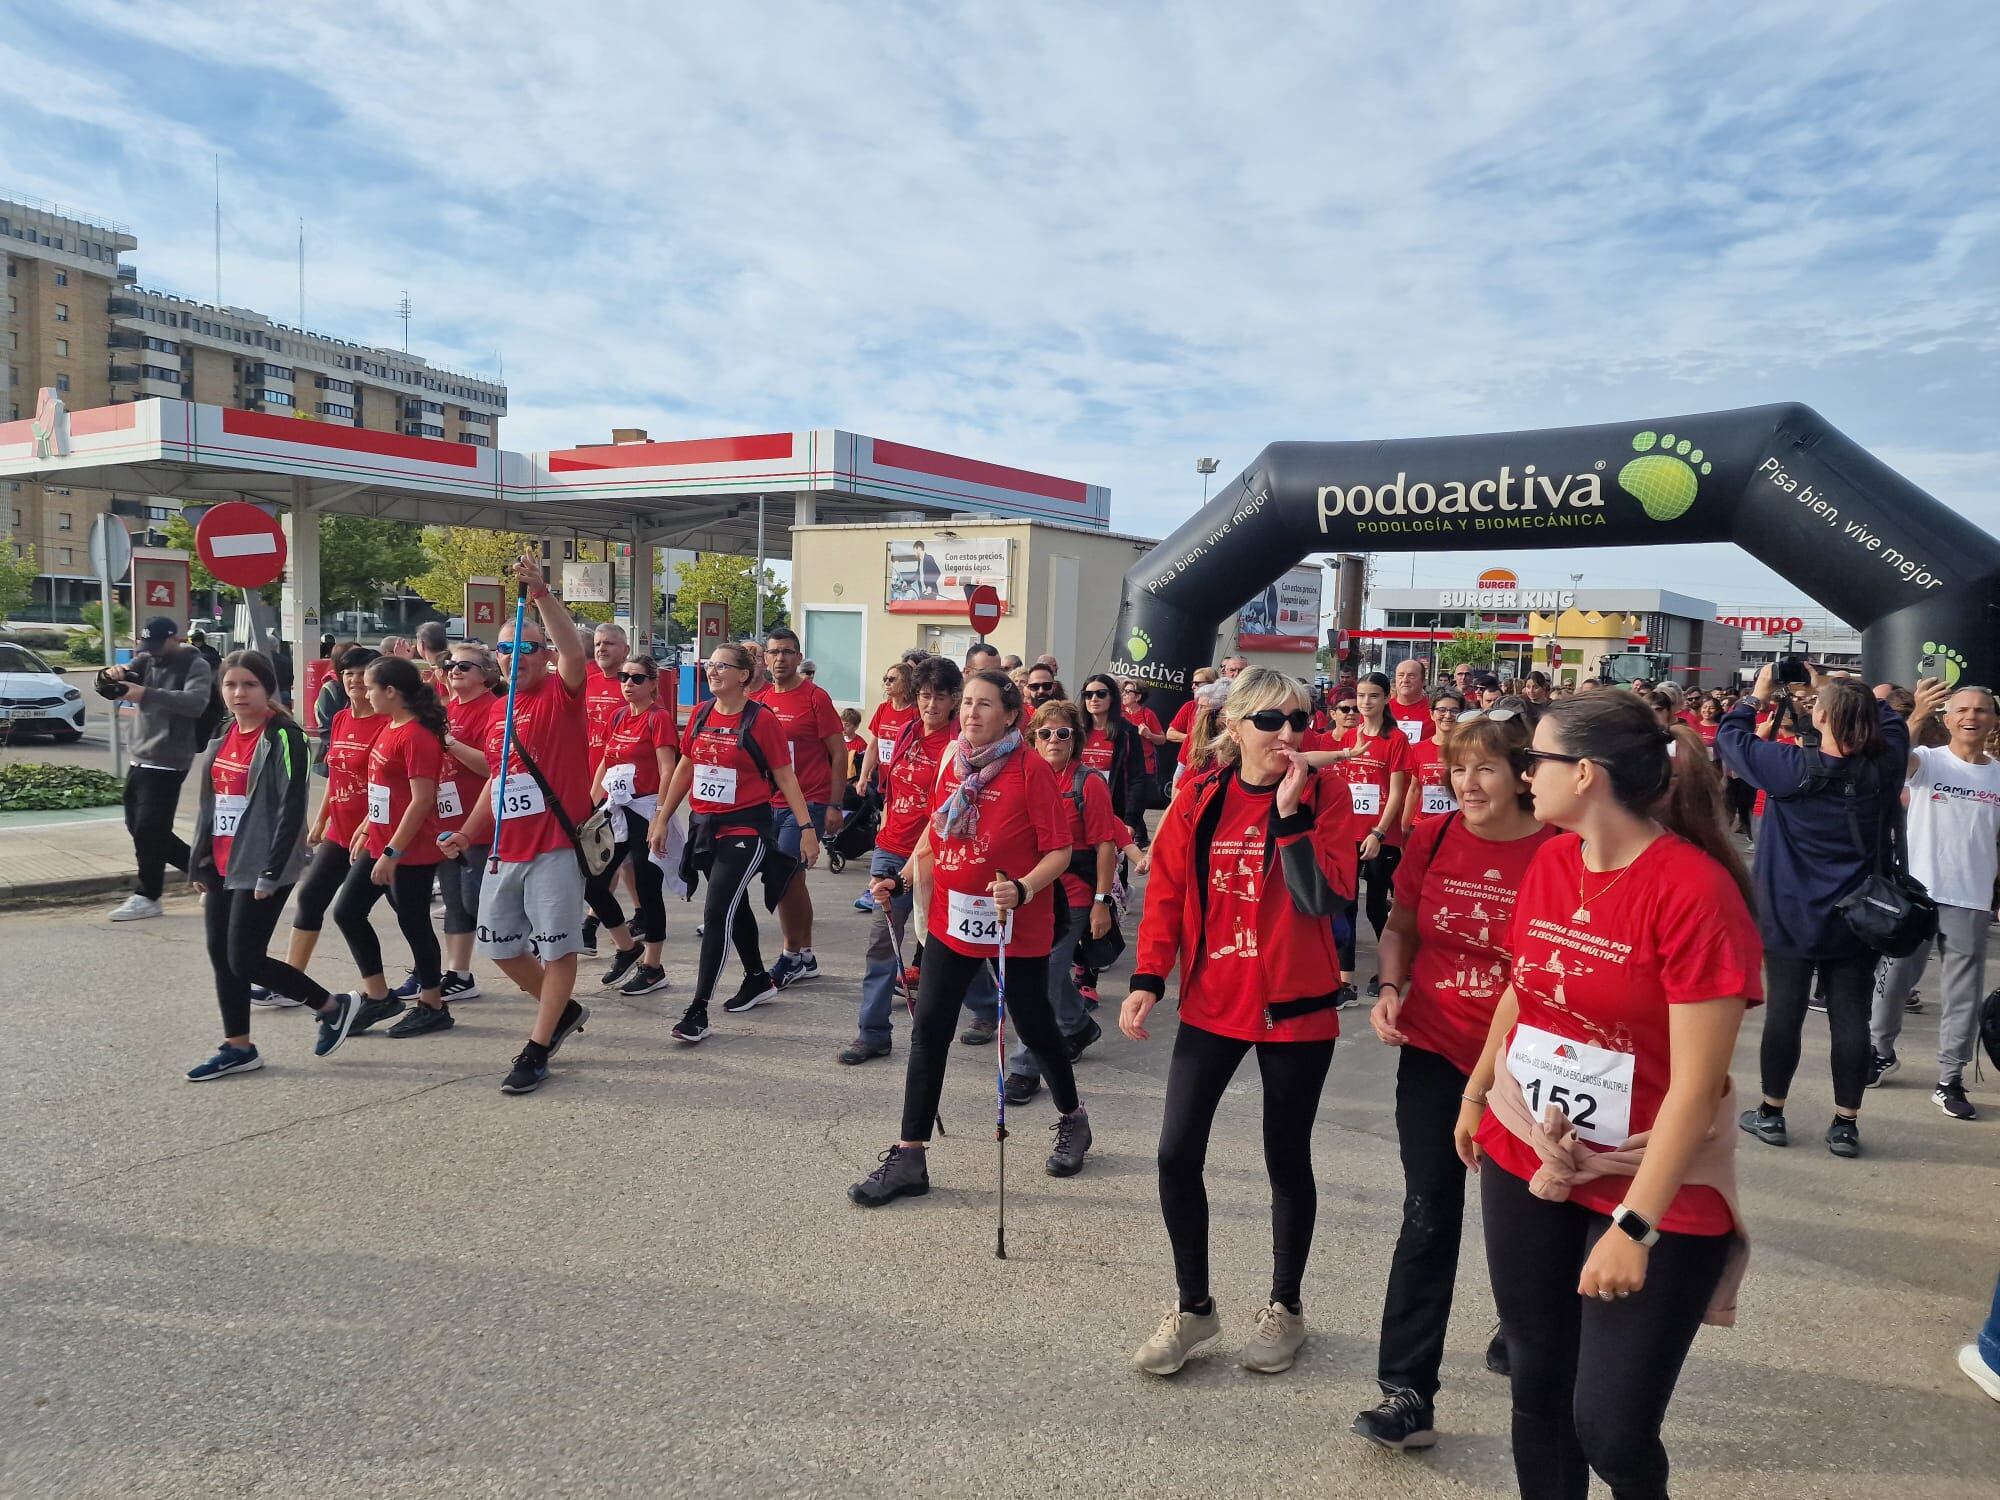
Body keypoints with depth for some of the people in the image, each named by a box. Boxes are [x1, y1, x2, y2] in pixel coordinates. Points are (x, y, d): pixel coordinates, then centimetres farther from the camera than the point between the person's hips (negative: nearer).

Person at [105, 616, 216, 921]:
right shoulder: (146, 660, 12)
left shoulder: (196, 666, -8)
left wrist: (147, 694, -37)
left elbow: (196, 703, -26)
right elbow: (106, 683, 4)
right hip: (139, 757, 8)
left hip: (168, 761, -8)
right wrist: (110, 674, -21)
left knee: (149, 829, -7)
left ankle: (147, 896, 4)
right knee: (137, 826, 14)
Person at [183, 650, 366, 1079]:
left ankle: (333, 1006, 12)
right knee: (221, 957, 10)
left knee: (245, 960, -7)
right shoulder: (222, 736, 12)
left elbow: (291, 809, -18)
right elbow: (208, 803, 19)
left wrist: (272, 873, -21)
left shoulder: (283, 737, -14)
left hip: (259, 869, -8)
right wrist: (200, 861, 16)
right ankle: (238, 1048, 22)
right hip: (222, 866, 8)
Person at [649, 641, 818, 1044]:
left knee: (716, 913, -11)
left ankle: (698, 1010, -6)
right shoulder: (701, 715, 6)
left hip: (745, 829, -6)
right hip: (704, 826, 6)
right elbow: (685, 768, 15)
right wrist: (661, 819, 15)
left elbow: (785, 776, -8)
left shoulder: (762, 719, -11)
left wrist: (807, 828, -10)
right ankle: (759, 979, 40)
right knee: (734, 907, 20)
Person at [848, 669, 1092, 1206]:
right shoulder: (953, 761, 3)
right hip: (951, 918, 5)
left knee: (1034, 1026, 11)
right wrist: (901, 879, 8)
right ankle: (909, 1158, 10)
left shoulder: (1032, 769, -14)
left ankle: (1073, 1120, 38)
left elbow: (1059, 851, -14)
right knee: (928, 1032, 2)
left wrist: (1023, 889, -29)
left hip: (1017, 927, -5)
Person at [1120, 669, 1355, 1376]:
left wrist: (1290, 809, -23)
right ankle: (1193, 1304, 24)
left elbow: (1325, 898, -19)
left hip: (1295, 1006, -2)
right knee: (1178, 1154, 1)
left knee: (1287, 1159, 12)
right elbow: (1167, 891, 3)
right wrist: (1147, 979, -4)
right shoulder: (1199, 796, -1)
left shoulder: (1323, 792, -8)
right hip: (1212, 1001, 2)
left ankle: (1285, 1304, 35)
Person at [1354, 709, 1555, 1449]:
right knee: (1429, 1218, 2)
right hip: (1433, 1052, 2)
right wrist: (1390, 989, -6)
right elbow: (1399, 926, 9)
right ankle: (1407, 1392, 9)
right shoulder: (1431, 838, -4)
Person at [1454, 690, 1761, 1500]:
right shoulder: (1549, 862, -1)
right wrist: (1476, 1093, 22)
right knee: (1537, 1388, 14)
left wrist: (1634, 1225, -22)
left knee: (1611, 1425, 0)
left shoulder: (1695, 891, -21)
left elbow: (1696, 1085, -22)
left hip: (1654, 1192, -5)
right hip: (1525, 1161, 6)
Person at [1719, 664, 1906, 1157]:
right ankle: (1845, 1125, 13)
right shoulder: (1884, 765, -7)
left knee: (1784, 1011, 7)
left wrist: (1759, 693, 12)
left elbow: (1730, 733, -2)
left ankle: (1772, 1113, 18)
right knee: (1850, 1017, 6)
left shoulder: (1790, 766, -15)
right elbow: (1890, 719, 15)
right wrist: (1830, 685, 14)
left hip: (1791, 917, -2)